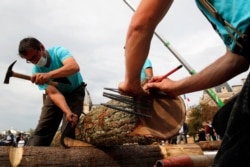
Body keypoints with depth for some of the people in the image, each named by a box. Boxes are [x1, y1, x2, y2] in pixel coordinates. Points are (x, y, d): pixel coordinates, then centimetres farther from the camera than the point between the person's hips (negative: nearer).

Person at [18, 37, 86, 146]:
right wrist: (68, 112, -45)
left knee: (68, 129, -16)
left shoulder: (58, 51, -26)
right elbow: (54, 93, -29)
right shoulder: (37, 71, -18)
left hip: (75, 91, -3)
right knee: (43, 128, -7)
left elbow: (75, 67, -47)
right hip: (57, 93, 3)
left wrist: (48, 75, -59)